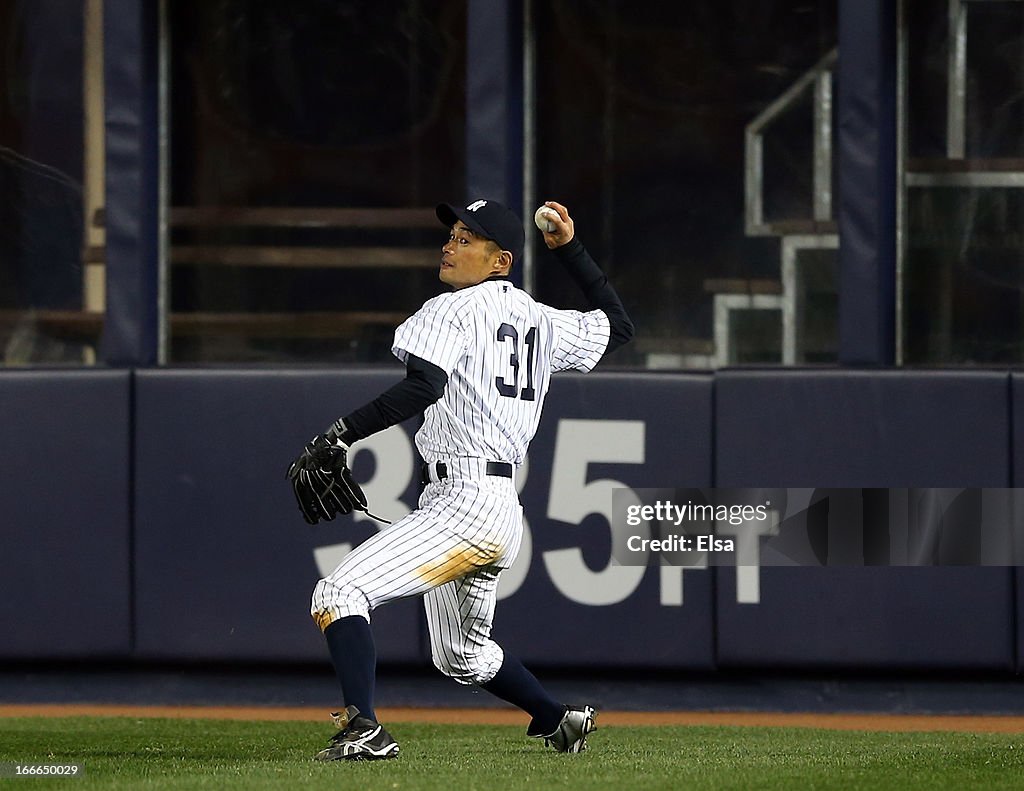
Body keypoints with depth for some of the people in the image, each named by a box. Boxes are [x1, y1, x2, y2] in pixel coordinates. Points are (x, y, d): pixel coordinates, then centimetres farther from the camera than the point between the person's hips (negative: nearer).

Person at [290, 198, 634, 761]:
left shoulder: (453, 310, -7)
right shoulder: (542, 322, 16)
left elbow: (422, 389, -24)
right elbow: (617, 324, 32)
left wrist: (339, 435, -25)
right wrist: (570, 249, 32)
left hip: (463, 501, -9)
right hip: (501, 511, 9)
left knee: (338, 593, -19)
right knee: (462, 655, 29)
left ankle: (363, 729, -32)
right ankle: (559, 720, 39)